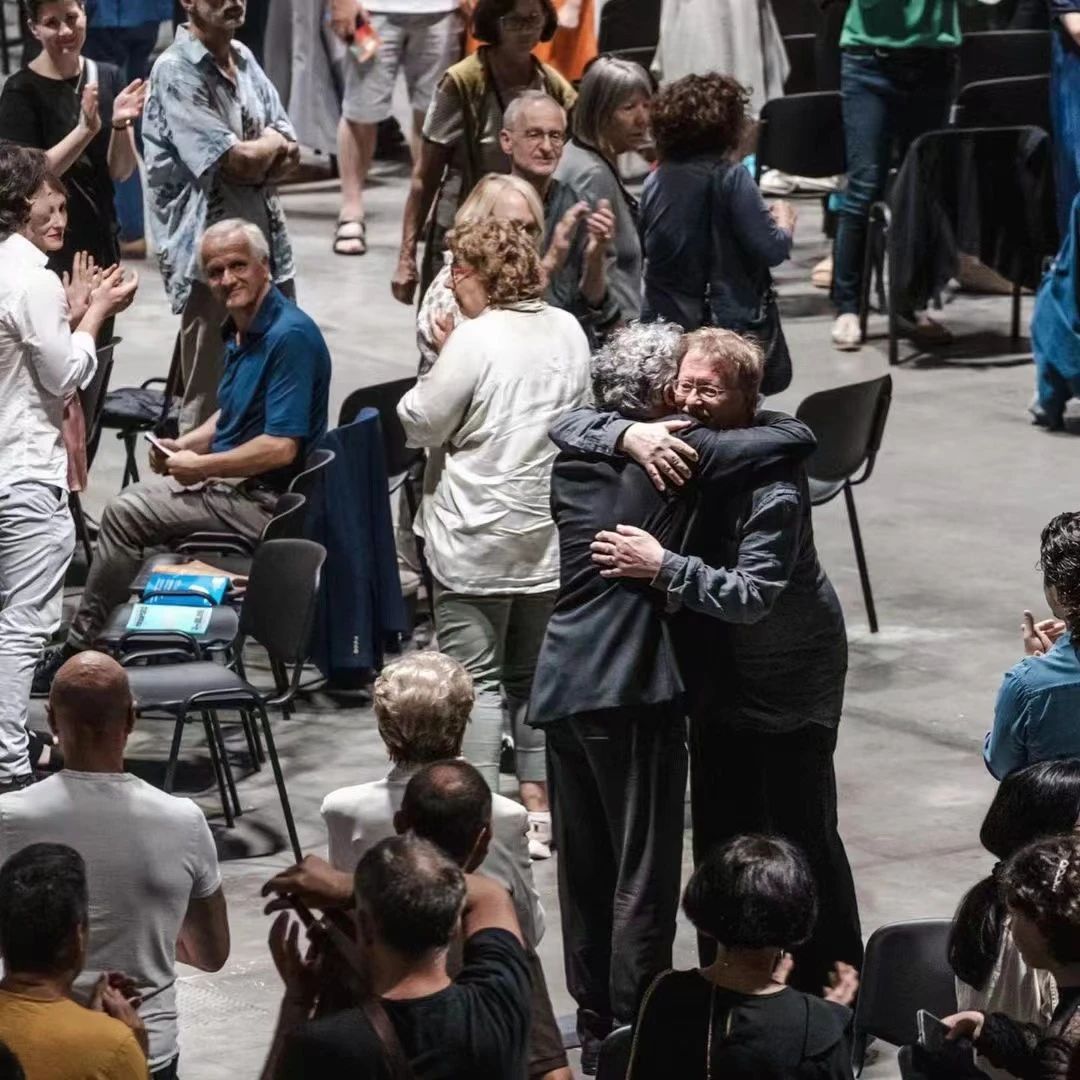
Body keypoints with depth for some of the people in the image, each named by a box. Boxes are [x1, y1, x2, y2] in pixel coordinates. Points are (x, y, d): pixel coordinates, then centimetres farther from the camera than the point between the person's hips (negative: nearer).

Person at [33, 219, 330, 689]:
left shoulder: (289, 336, -23)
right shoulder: (239, 328, 8)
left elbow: (280, 448, -28)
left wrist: (200, 466, -17)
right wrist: (185, 445, 3)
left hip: (267, 499, -10)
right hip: (233, 478, 10)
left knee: (126, 513, -11)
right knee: (129, 505, 14)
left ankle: (79, 646, 3)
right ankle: (84, 644, 14)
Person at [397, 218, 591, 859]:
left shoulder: (477, 340, -17)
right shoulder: (569, 332, 4)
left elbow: (421, 424, -10)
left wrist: (438, 363, 3)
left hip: (478, 540, -6)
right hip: (551, 534, 6)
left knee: (476, 677, 0)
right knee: (535, 673, 15)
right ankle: (539, 809, 18)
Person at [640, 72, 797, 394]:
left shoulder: (657, 180, 3)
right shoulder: (729, 177, -14)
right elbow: (772, 250, -15)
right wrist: (784, 223, 7)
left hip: (663, 322, 5)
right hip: (729, 326, -5)